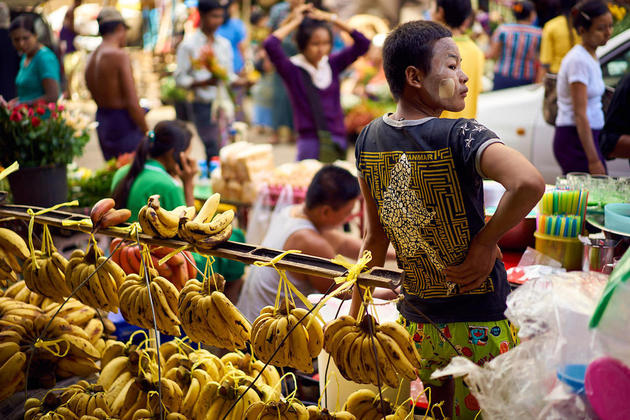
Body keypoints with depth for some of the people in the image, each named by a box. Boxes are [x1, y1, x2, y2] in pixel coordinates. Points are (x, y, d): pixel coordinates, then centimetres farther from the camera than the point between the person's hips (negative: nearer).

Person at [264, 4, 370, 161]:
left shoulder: (332, 64, 7)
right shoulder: (292, 69, -5)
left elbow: (363, 43, 4)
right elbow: (270, 45, -21)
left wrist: (333, 19, 0)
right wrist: (295, 22, -9)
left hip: (338, 139, 5)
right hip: (310, 141, -4)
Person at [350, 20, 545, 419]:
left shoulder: (369, 140, -1)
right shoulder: (460, 136, -19)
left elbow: (375, 237, 6)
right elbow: (529, 183, -38)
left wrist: (356, 313, 15)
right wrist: (486, 241, -22)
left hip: (417, 322, 5)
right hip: (481, 324, -5)